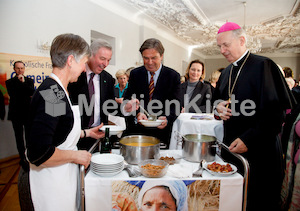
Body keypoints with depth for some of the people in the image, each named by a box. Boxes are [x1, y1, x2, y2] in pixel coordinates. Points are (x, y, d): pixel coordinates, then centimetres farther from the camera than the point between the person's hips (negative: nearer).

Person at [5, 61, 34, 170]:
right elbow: (12, 95, -11)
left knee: (29, 137, 5)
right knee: (19, 138, 8)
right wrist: (26, 95, -12)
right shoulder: (9, 82, 6)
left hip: (28, 113, 0)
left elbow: (32, 92, -11)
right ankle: (23, 159, 20)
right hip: (16, 114, 0)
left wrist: (23, 82, -14)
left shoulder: (29, 81, 8)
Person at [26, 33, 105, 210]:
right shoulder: (51, 94, -26)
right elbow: (38, 154, -31)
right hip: (52, 182, -9)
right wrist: (75, 155, -19)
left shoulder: (58, 90, 6)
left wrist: (86, 133, 14)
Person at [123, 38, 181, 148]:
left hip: (161, 131, -1)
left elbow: (175, 105, -5)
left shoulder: (173, 76, -2)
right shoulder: (135, 74, 3)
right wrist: (138, 113, -22)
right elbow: (128, 99, -1)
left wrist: (167, 119, -26)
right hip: (136, 130, 1)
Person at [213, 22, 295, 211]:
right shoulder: (226, 73, 12)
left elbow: (276, 112, -15)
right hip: (232, 147, 6)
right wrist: (219, 108, -3)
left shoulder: (263, 66, -10)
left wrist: (248, 140, -19)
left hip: (259, 151, -6)